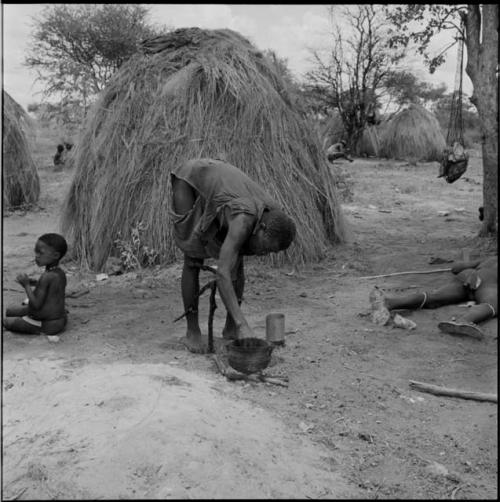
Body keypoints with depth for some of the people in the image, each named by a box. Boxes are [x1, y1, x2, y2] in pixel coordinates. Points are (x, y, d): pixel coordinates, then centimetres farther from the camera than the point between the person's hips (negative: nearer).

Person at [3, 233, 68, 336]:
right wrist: (33, 282, 5)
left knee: (7, 322, 2)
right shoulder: (61, 273, -3)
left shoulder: (46, 277, -29)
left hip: (46, 325, -10)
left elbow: (36, 305, -26)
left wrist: (26, 285, -17)